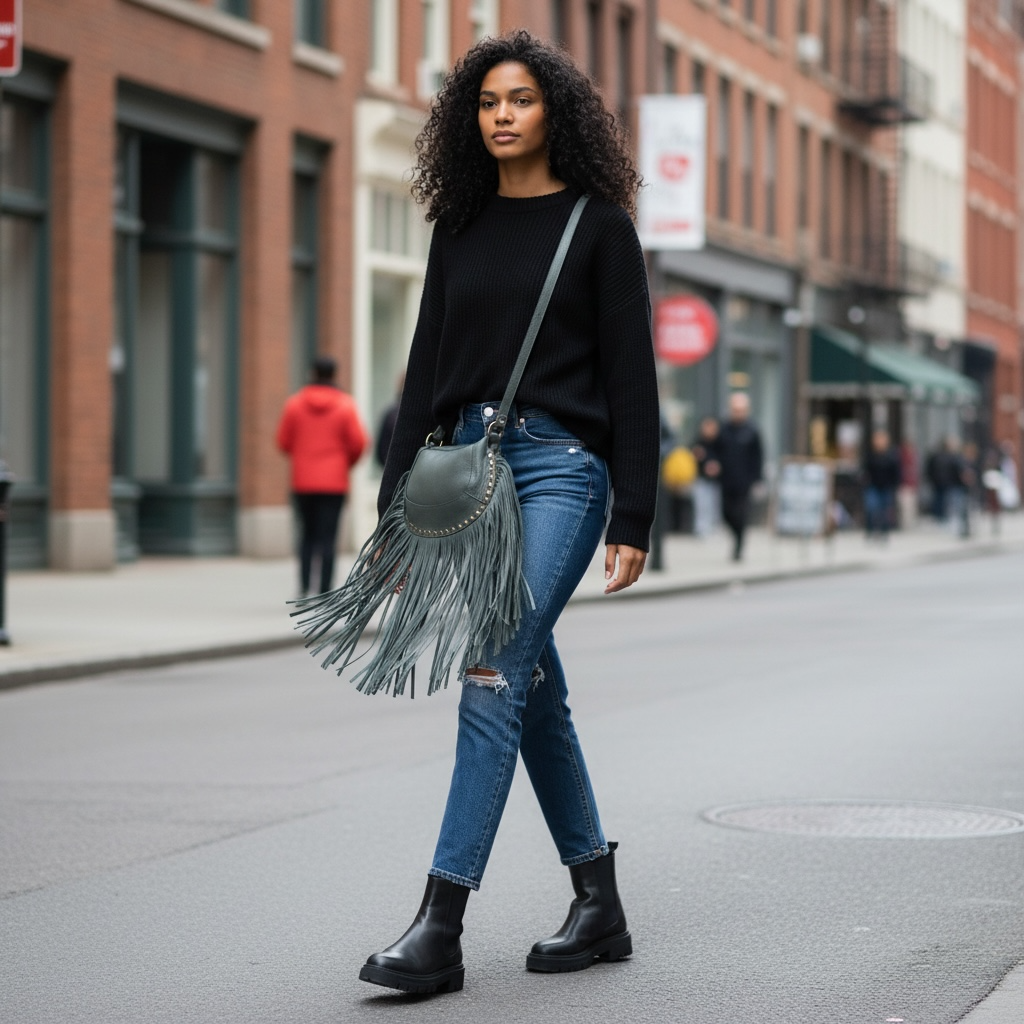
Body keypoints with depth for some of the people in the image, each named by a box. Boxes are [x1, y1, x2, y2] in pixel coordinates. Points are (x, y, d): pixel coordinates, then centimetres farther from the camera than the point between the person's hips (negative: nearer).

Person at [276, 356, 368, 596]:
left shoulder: (295, 403, 1)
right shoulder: (345, 405, -4)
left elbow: (283, 441, 3)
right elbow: (358, 443, -8)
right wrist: (347, 463, 12)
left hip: (303, 482, 2)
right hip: (334, 482, -2)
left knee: (307, 534, 14)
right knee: (328, 538, -1)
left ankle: (304, 586, 2)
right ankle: (324, 593, -6)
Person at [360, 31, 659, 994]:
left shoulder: (598, 223, 0)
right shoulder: (461, 227, 13)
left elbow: (632, 374, -3)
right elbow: (428, 364, 15)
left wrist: (632, 518, -8)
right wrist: (397, 497, 10)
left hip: (561, 463, -6)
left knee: (495, 678, -15)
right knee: (534, 690, 9)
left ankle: (440, 927, -18)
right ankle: (599, 906, 20)